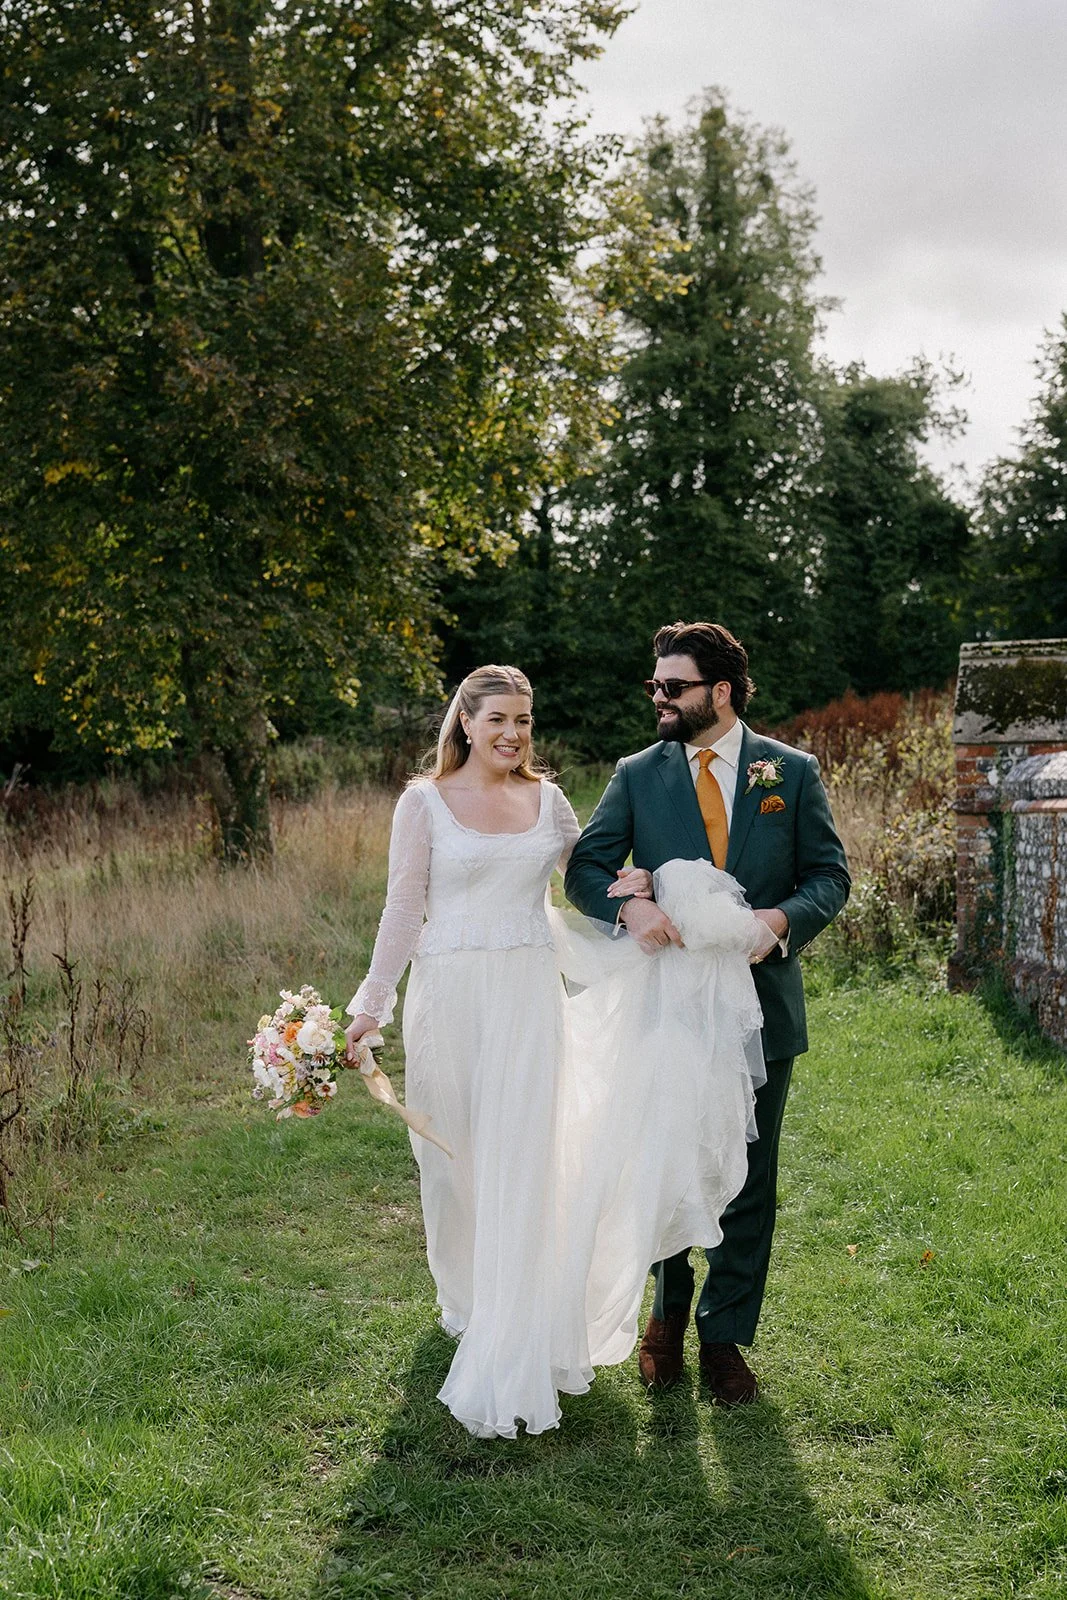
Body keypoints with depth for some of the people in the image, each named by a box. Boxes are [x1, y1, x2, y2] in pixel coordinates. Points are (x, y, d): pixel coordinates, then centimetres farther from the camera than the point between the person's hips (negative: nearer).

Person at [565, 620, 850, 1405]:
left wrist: (783, 917, -19)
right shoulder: (637, 775, 1)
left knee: (747, 1179, 9)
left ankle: (724, 1335, 24)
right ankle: (669, 1309, 37)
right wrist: (629, 905, -26)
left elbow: (830, 873, 1)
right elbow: (585, 866, -5)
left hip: (761, 1004, 0)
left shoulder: (792, 772, 0)